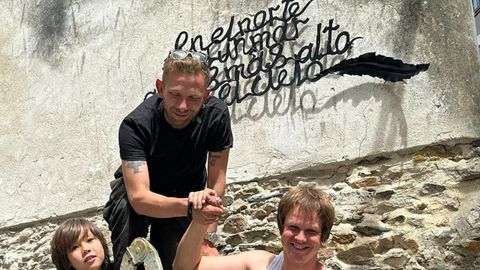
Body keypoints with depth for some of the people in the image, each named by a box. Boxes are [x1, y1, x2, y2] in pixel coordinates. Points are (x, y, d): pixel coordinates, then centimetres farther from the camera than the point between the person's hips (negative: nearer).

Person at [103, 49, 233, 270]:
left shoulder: (216, 115, -25)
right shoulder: (135, 125, -33)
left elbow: (216, 180, -14)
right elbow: (139, 198, -42)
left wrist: (207, 239, -18)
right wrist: (189, 207, -60)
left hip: (188, 193, 3)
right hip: (143, 195, -2)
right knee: (128, 209, -35)